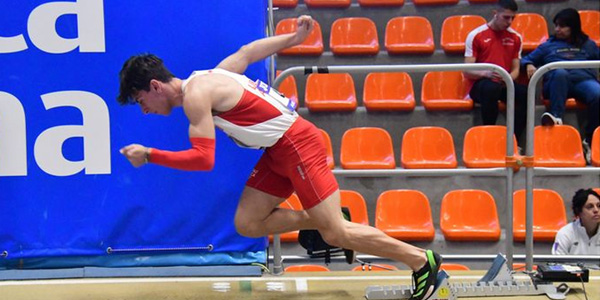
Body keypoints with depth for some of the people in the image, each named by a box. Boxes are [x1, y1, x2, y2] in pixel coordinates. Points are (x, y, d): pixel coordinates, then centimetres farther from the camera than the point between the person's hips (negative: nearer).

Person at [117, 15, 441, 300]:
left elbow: (203, 158, -21)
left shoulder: (195, 95, -16)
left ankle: (421, 260, 5)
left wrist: (149, 155, -14)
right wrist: (294, 38, 32)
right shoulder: (207, 78, 13)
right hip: (279, 150, 10)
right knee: (247, 224, 5)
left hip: (297, 144, -10)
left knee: (336, 234, -6)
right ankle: (325, 221, 16)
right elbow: (246, 52, 24)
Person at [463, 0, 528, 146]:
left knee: (526, 93, -30)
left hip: (505, 85, 4)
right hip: (480, 84, -3)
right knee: (491, 87, -41)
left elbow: (515, 69, 13)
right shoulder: (476, 35, 0)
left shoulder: (515, 37, 12)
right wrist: (486, 73, -25)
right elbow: (467, 71, -4)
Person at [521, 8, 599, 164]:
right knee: (560, 73, -39)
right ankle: (556, 116, -49)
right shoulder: (548, 45, 30)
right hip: (557, 82, 0)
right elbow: (528, 59, 28)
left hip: (584, 79, 0)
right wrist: (529, 65, 5)